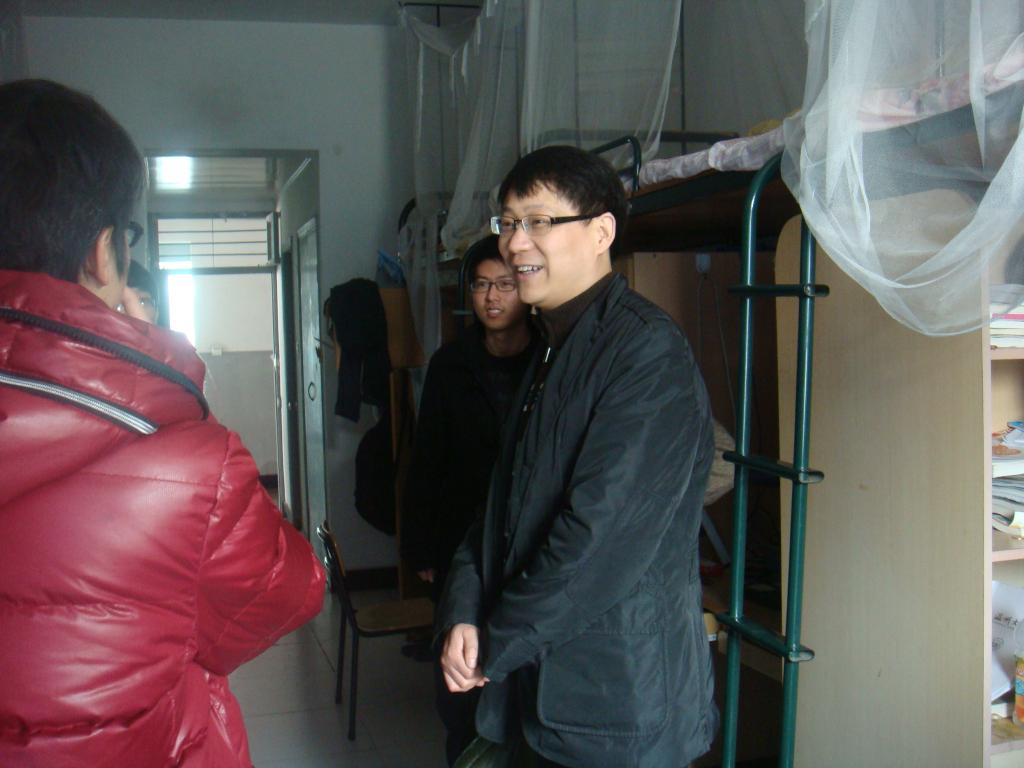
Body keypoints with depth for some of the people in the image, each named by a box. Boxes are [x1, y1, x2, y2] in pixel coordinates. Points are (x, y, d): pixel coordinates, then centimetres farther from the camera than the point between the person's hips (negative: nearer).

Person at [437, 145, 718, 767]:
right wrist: (463, 613, -4)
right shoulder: (552, 351, 11)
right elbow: (506, 502, 11)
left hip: (621, 696, -8)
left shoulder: (647, 349, -18)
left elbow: (605, 531, -24)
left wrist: (496, 646, -14)